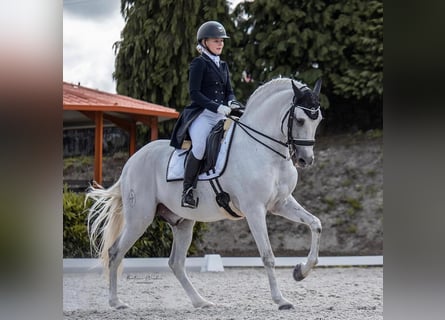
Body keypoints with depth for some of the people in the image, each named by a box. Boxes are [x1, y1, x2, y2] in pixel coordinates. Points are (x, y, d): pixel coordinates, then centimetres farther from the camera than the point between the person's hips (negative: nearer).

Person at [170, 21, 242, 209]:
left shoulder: (223, 66, 22)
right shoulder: (199, 64, 0)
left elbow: (229, 91, 22)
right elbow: (194, 93, -9)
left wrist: (231, 102, -3)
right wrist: (216, 107, -19)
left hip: (220, 116, 8)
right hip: (201, 115, -7)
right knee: (200, 145, -32)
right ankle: (187, 190, -22)